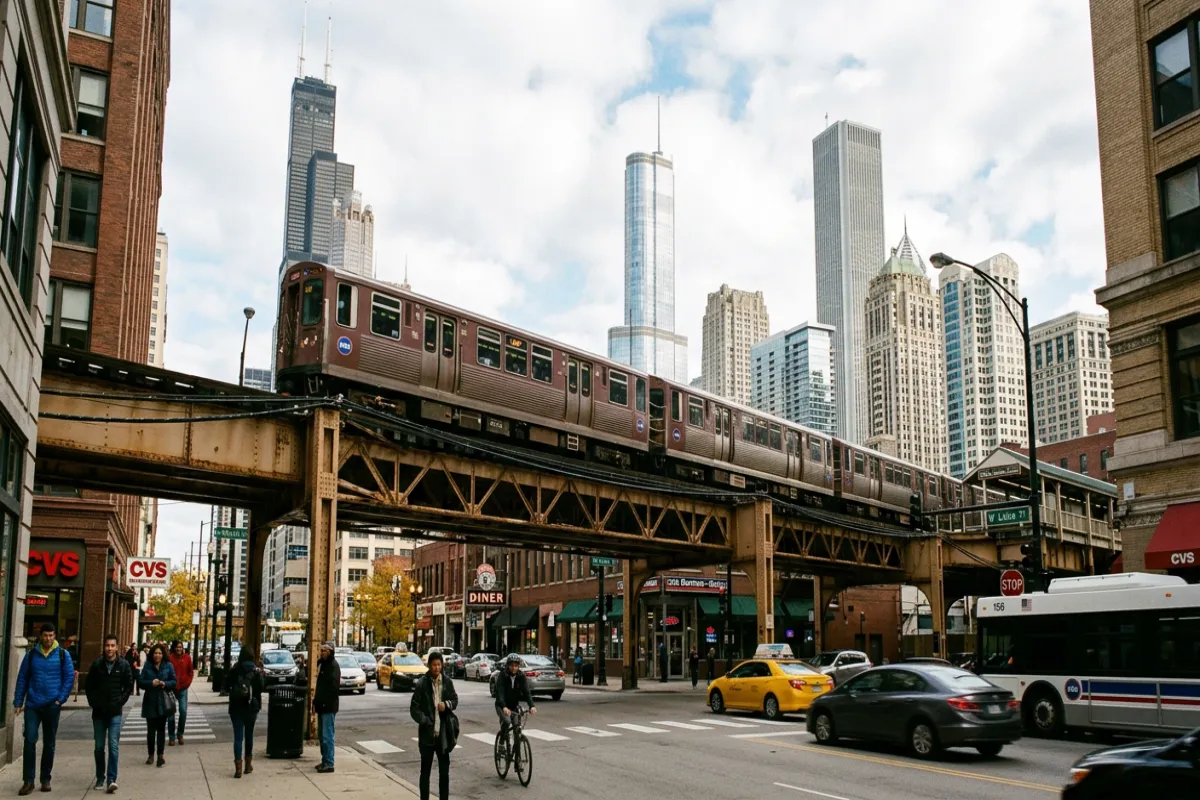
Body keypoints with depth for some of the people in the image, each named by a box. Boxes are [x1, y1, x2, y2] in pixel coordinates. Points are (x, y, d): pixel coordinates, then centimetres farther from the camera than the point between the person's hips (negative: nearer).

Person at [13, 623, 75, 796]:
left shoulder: (63, 655, 0)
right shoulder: (31, 654, 3)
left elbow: (69, 678, 0)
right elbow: (22, 678, 6)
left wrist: (61, 699, -9)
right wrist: (18, 702, 2)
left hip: (52, 705, 0)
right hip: (32, 704, 0)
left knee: (49, 743, 7)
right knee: (30, 740, -7)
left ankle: (45, 779, 17)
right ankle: (28, 780, 0)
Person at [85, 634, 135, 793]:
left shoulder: (123, 665, -2)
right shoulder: (97, 664, 1)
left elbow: (129, 686, 4)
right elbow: (88, 684, 9)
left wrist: (120, 702, -3)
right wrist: (93, 702, 2)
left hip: (115, 712, -2)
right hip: (98, 712, 2)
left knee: (114, 746, -9)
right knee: (99, 747, 10)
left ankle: (111, 779, -8)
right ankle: (100, 778, 21)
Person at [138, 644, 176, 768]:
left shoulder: (168, 666, 1)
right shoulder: (147, 666, 2)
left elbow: (174, 681, 2)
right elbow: (141, 681, 0)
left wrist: (165, 684, -18)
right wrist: (151, 683, -18)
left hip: (163, 702, -1)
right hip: (150, 701, 1)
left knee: (161, 728, 3)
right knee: (151, 729, 4)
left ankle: (160, 755, 8)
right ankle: (150, 754, 19)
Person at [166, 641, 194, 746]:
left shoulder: (187, 658, 1)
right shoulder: (169, 658, -8)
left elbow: (191, 672, 9)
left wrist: (187, 683, 1)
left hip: (183, 689, 2)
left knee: (183, 711, -3)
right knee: (171, 713, 3)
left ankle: (180, 734, 15)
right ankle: (171, 737, 12)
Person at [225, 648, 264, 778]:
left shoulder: (234, 670, -3)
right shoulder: (256, 671, -6)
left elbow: (226, 688, 1)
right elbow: (261, 687, -10)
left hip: (236, 707, 0)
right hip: (251, 707, 0)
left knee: (238, 736, -1)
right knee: (249, 735, 16)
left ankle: (238, 767, -12)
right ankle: (248, 765, 25)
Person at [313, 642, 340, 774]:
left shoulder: (333, 666, -13)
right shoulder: (323, 664, 16)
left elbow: (334, 688, -20)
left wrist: (327, 703, -22)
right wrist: (315, 701, 13)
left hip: (328, 707, -10)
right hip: (322, 706, 10)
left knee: (327, 735, -9)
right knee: (322, 734, 14)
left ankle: (329, 764, -8)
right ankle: (325, 761, 21)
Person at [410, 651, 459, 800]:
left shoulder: (447, 681, 1)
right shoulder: (422, 684, -10)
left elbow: (455, 700, 11)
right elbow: (414, 708, -9)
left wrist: (447, 704, -10)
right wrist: (425, 721, -21)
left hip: (443, 733, 3)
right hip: (427, 733, -3)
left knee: (444, 771, 9)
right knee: (425, 771, 9)